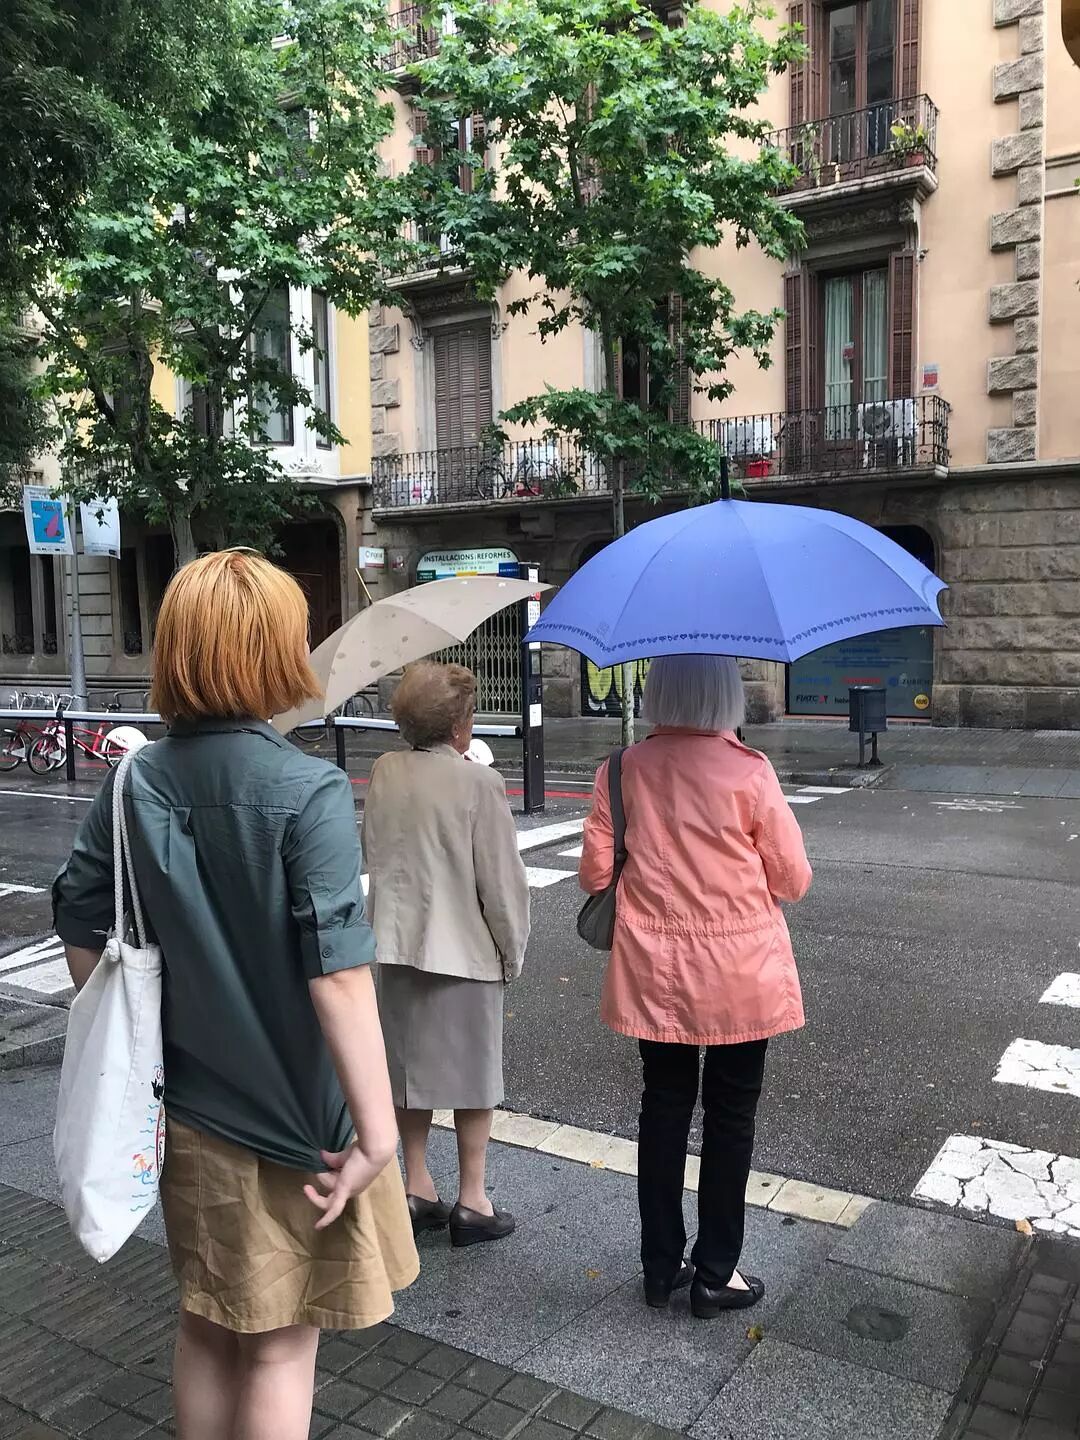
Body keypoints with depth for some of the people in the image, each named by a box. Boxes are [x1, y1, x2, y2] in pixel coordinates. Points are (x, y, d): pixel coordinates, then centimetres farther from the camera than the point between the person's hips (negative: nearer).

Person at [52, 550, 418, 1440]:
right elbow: (338, 972, -25)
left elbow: (81, 929, 3)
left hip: (186, 1110, 5)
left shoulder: (136, 782, -4)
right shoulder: (308, 792, -21)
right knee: (279, 1347, 14)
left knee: (207, 1329, 24)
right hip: (292, 1118, -5)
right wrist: (376, 1129, -19)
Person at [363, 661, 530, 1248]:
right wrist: (512, 950, -2)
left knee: (411, 1065, 17)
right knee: (472, 1073, 10)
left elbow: (373, 853, 7)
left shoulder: (384, 773, -2)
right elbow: (501, 879, -14)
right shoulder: (478, 783, -18)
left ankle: (416, 1187, 29)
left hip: (398, 942, 5)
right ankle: (472, 1201, 20)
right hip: (465, 948, -5)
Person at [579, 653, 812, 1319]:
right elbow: (794, 879, -9)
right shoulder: (749, 772, -16)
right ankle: (716, 1275, 25)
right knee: (730, 1117, 13)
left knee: (664, 1108, 17)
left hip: (653, 975, 3)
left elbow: (596, 873, -3)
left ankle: (661, 1266, 30)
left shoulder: (623, 770, -7)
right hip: (741, 976, -3)